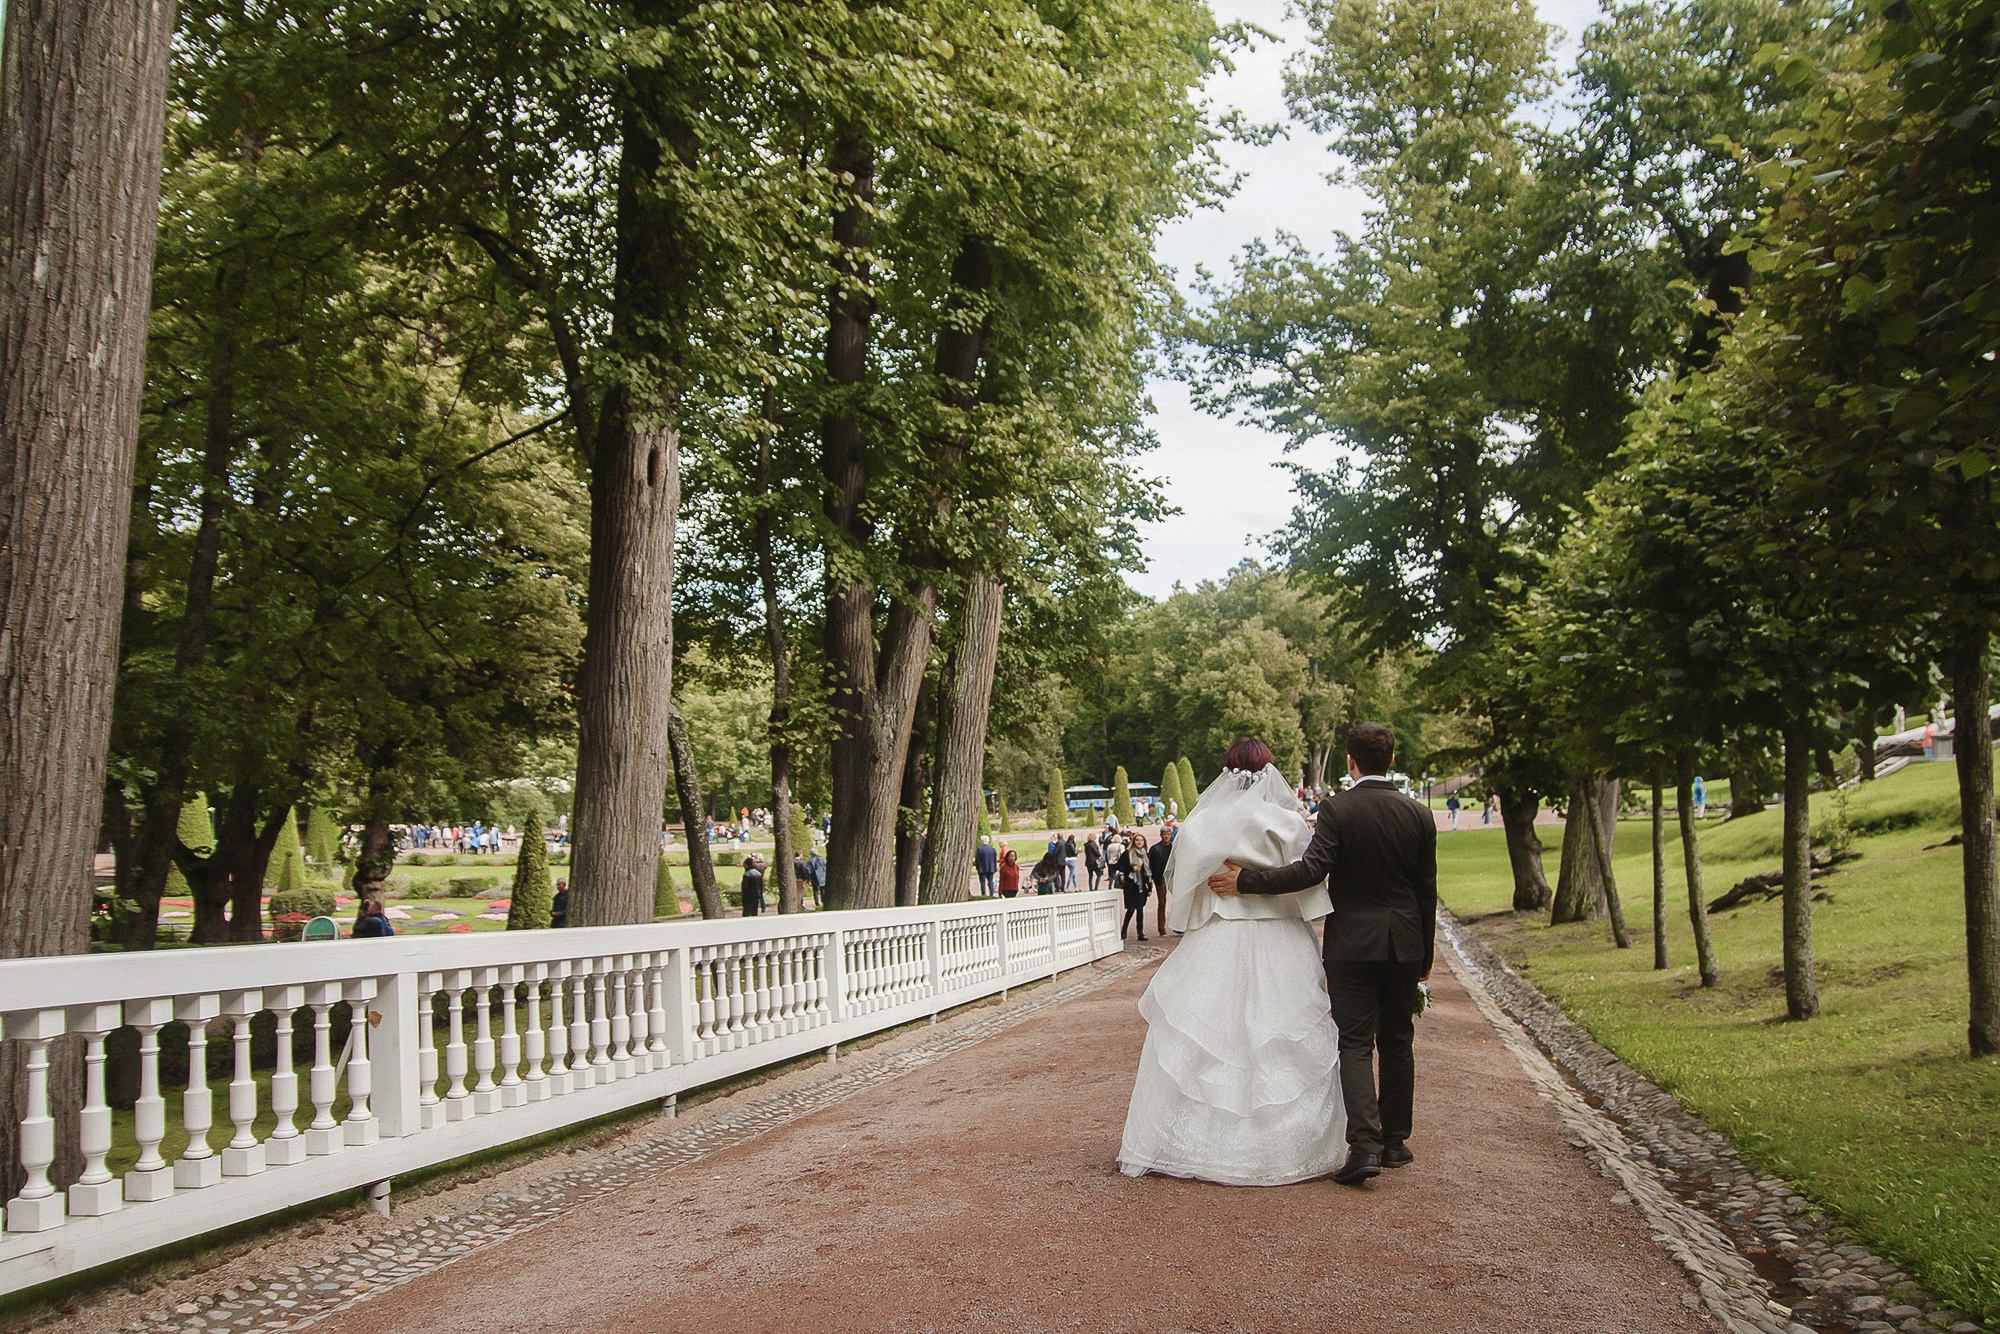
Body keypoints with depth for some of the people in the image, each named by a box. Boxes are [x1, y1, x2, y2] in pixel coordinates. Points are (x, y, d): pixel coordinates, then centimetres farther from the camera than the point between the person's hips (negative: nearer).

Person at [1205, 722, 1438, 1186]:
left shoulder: (1338, 811, -12)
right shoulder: (1419, 816, 1)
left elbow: (1310, 870, -22)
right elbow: (1427, 891, 6)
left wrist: (1244, 881, -14)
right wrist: (1425, 957, 16)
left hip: (1353, 943, -4)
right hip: (1405, 944, 4)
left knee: (1355, 1044, -2)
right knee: (1397, 1042, 15)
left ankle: (1364, 1146, -14)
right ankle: (1395, 1141, 23)